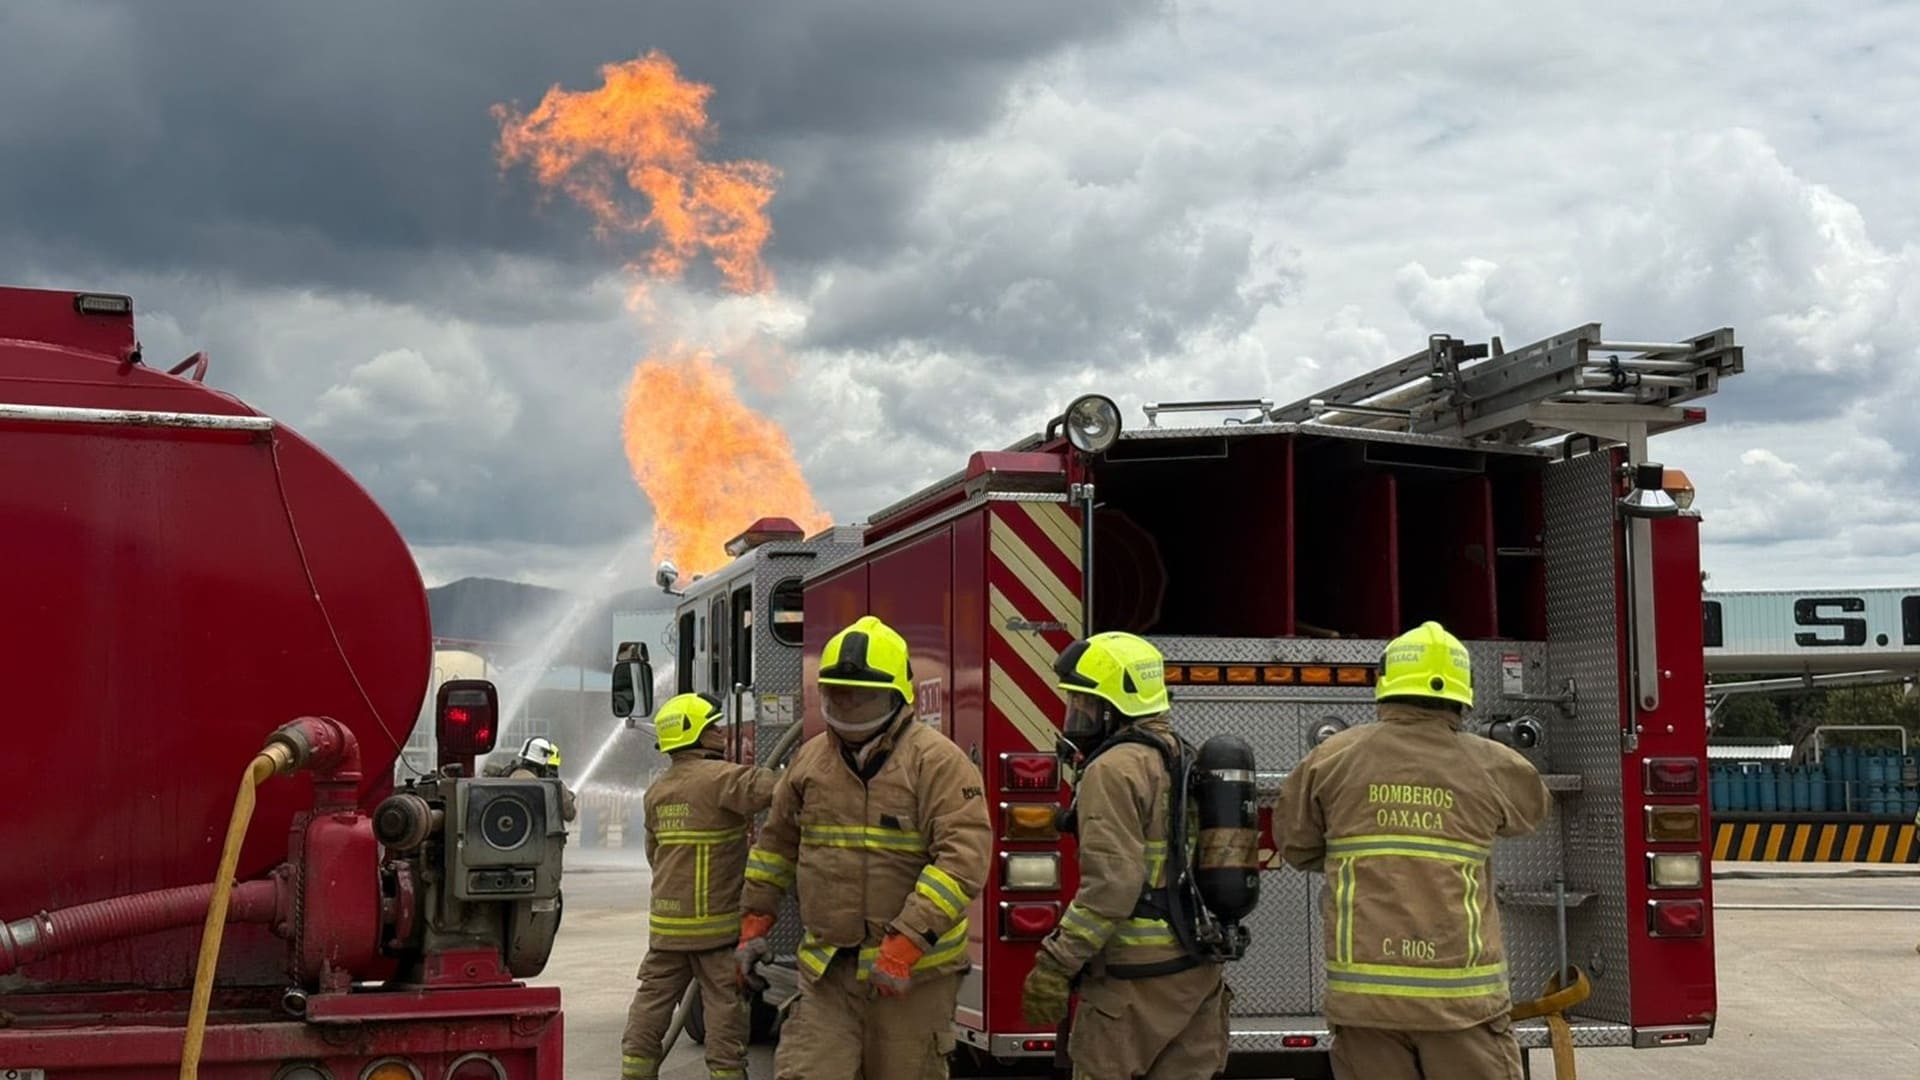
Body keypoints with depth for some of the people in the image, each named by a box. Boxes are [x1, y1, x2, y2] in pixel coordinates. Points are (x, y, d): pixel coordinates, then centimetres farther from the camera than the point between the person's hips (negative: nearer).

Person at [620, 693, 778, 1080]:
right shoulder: (719, 777, -14)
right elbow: (766, 787, -29)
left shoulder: (656, 791, 11)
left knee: (650, 1005, 13)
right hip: (716, 922, -7)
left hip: (665, 922, 7)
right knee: (725, 1010, 0)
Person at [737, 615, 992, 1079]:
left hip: (913, 972, -4)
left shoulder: (936, 760, -12)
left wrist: (906, 945, -25)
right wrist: (755, 922, 16)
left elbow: (964, 858, -21)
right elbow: (776, 844, 21)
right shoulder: (811, 759, 8)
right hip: (826, 969, 5)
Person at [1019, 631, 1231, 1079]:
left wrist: (1055, 965, -21)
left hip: (1138, 977, -9)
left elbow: (1111, 883, -24)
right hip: (1198, 970, 9)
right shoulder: (1185, 758, 13)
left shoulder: (1115, 770, -16)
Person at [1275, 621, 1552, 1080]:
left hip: (1364, 990, 1)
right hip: (1460, 991, -1)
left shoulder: (1333, 757, 1)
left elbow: (1296, 846, 12)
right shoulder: (1492, 766, 0)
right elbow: (1533, 808, 22)